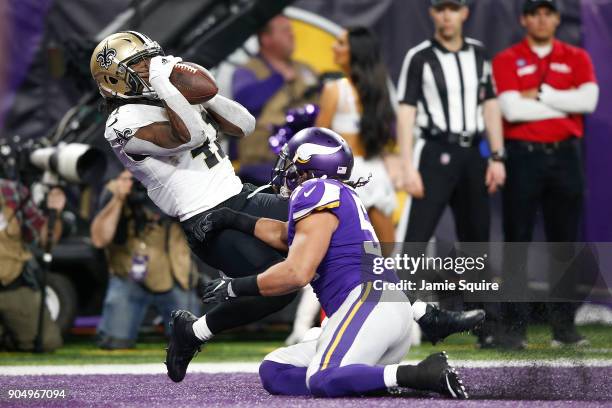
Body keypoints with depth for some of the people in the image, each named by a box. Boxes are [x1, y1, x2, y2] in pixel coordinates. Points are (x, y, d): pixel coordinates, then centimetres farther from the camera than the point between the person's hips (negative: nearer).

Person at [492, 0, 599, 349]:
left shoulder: (576, 58, 9)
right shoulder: (506, 61, 2)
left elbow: (588, 99, -8)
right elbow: (512, 109, -12)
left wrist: (540, 95, -9)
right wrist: (565, 105, -7)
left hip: (565, 157, 2)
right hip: (523, 157, -2)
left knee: (565, 242, 5)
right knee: (517, 242, -2)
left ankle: (565, 324, 10)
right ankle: (515, 326, -1)